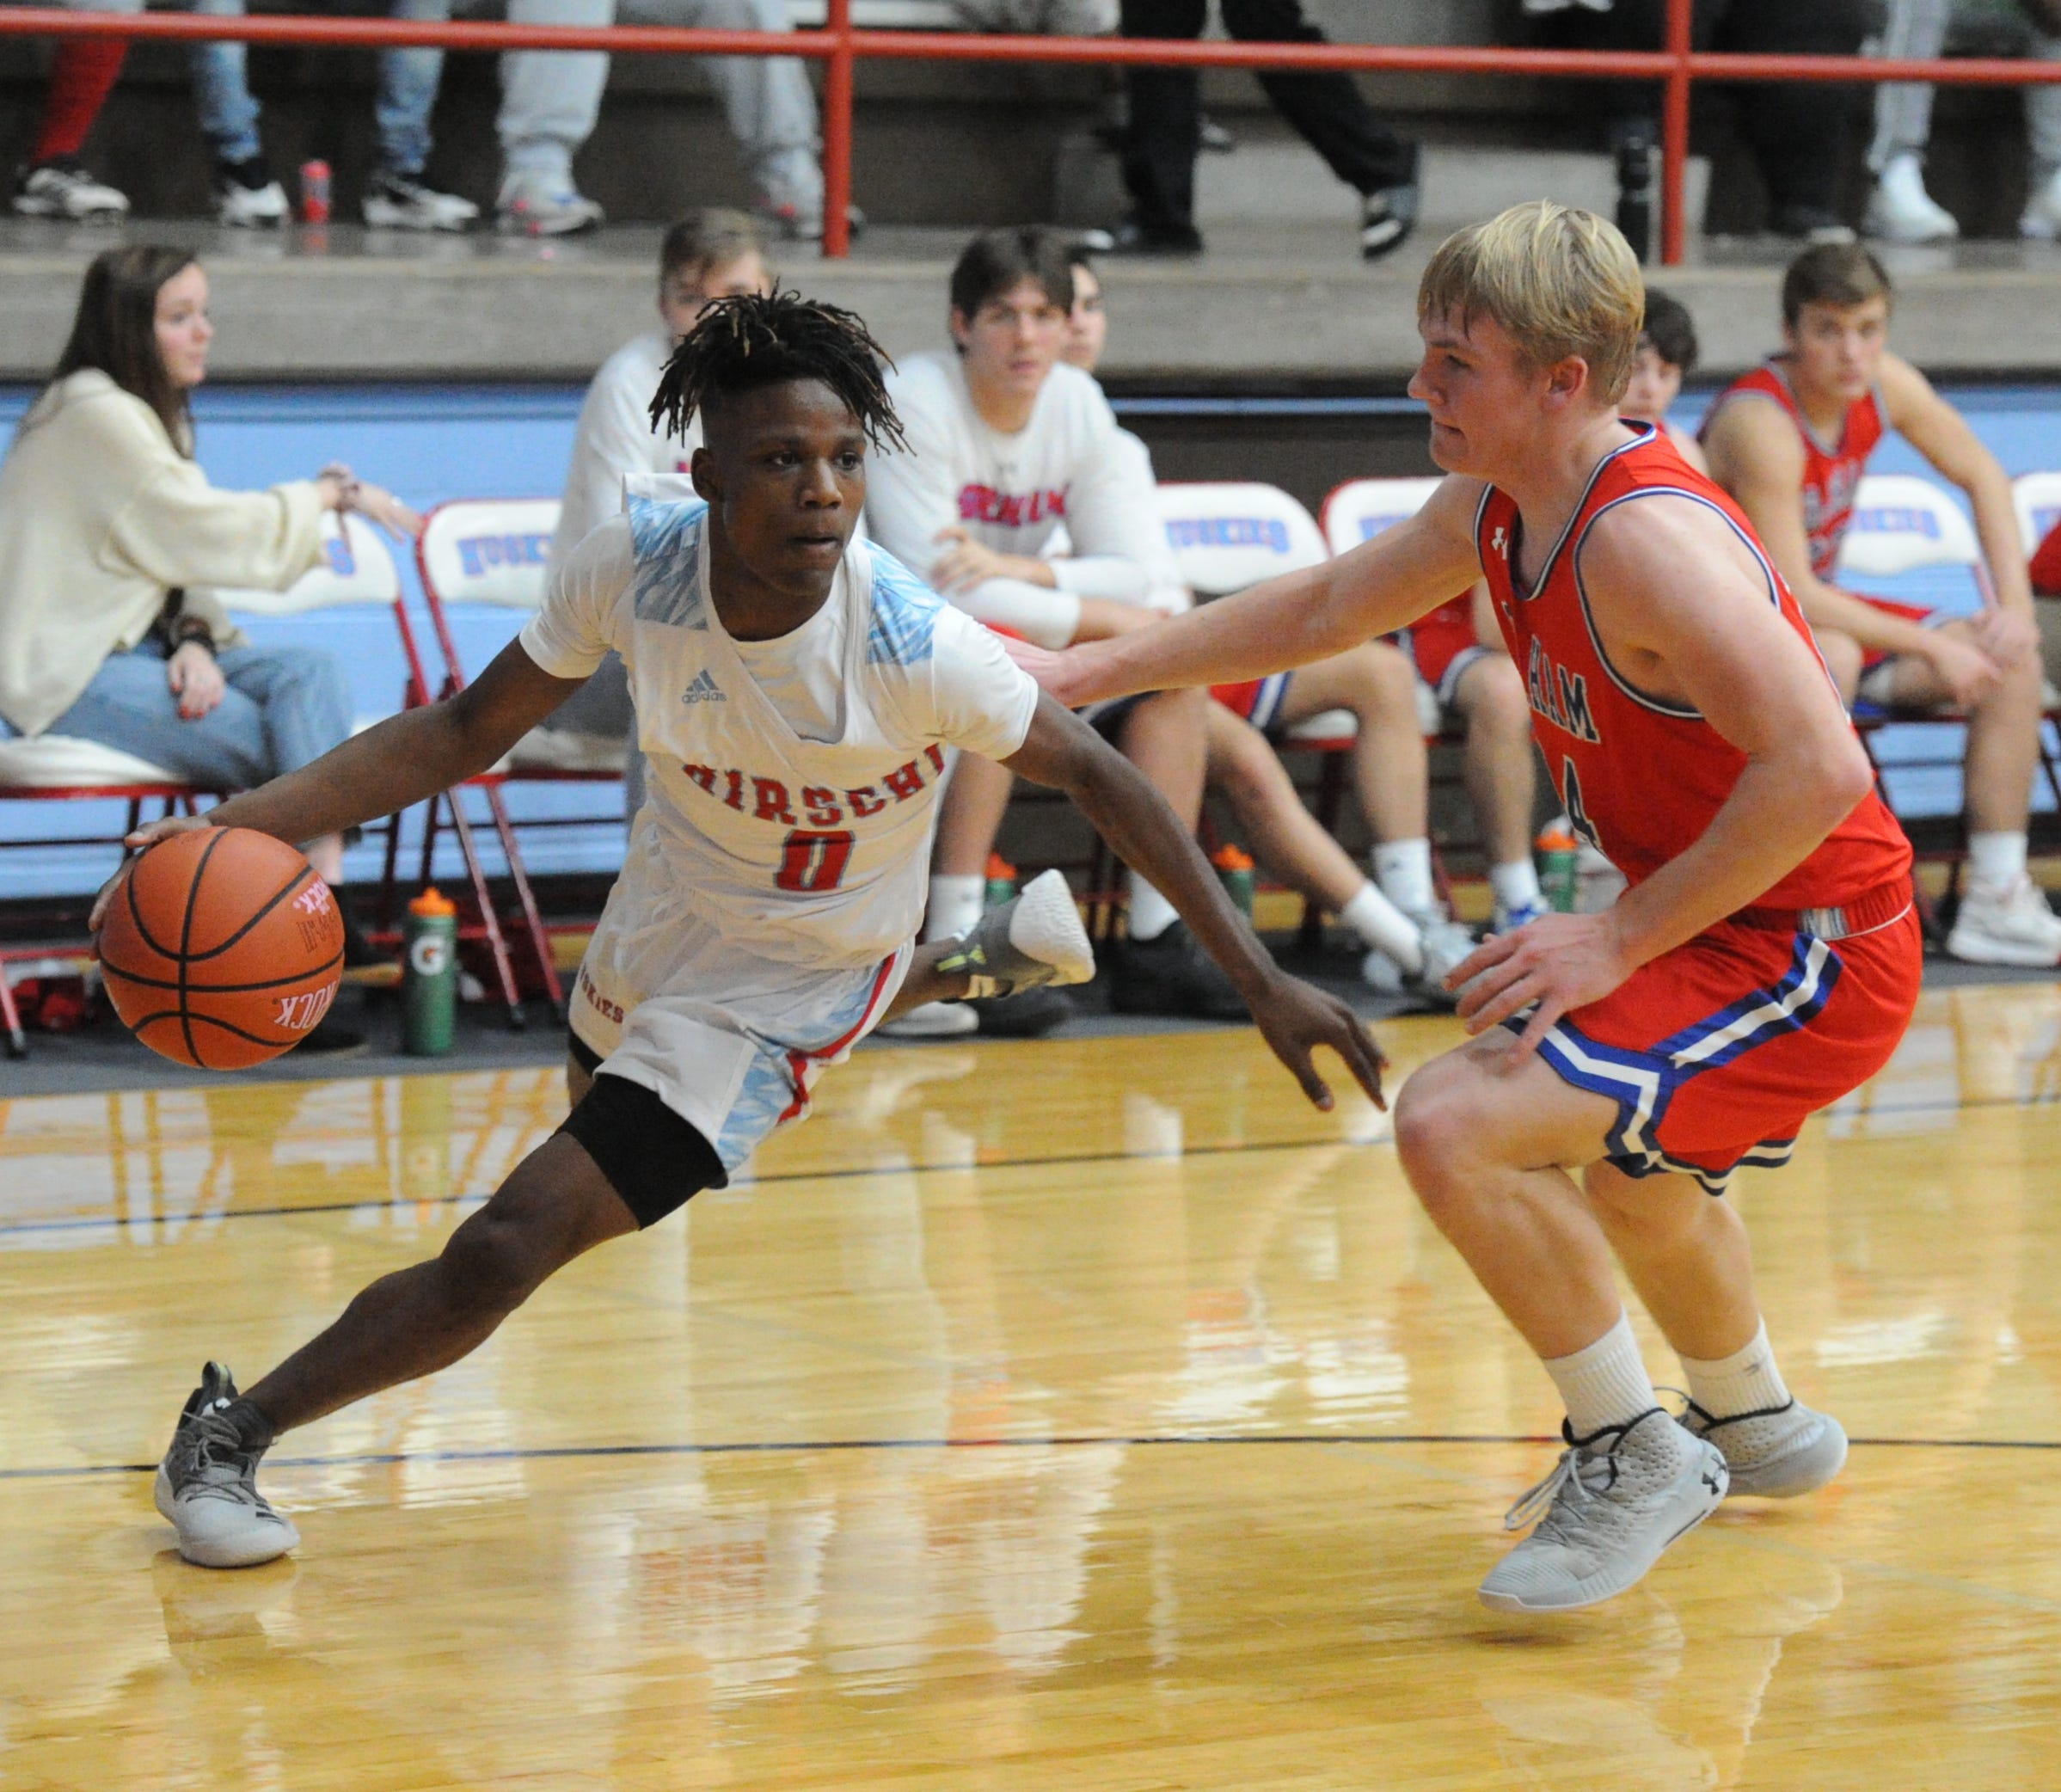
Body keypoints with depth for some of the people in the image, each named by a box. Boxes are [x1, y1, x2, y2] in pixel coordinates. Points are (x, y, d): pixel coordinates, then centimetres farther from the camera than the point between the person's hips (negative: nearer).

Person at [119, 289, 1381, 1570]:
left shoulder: (912, 648, -35)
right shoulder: (639, 558, -25)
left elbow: (1093, 775, -20)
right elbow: (466, 732, -13)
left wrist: (1264, 983, -20)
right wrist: (235, 828, -25)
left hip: (790, 978, -6)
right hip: (660, 922, 6)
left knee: (503, 1253, -17)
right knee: (607, 1092, 41)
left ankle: (238, 1428, 5)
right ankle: (975, 965, 56)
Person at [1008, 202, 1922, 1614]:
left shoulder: (1648, 541, -26)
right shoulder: (1502, 510, 3)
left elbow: (1818, 769, -32)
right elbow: (1328, 607, 20)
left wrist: (1621, 939, -26)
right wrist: (1087, 672, 19)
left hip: (1814, 950, -10)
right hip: (1722, 928, 10)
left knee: (1456, 1122, -22)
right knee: (1619, 1154, 35)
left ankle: (1640, 1463, -4)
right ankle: (1756, 1426, 60)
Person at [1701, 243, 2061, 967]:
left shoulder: (1884, 383, -7)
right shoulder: (1761, 424, -29)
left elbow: (1984, 478, 8)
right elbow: (1791, 593, -31)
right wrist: (1931, 646, -27)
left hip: (1820, 613, 8)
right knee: (1831, 655, -40)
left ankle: (1997, 901, -2)